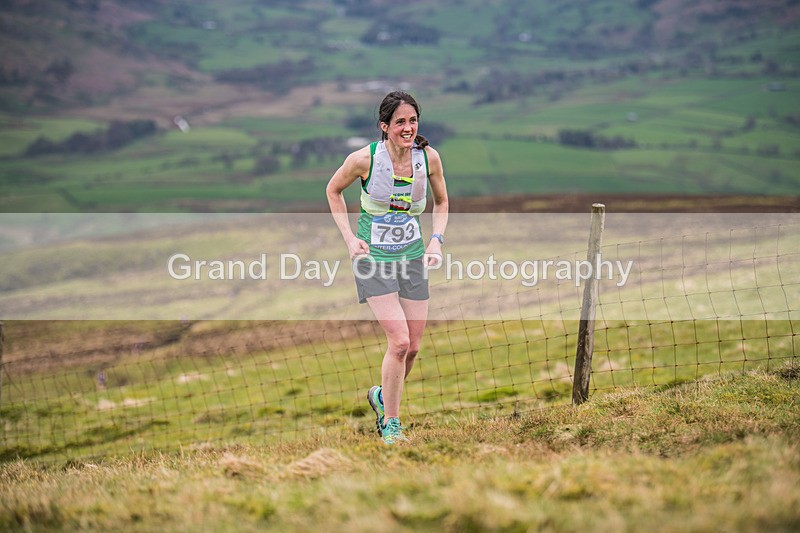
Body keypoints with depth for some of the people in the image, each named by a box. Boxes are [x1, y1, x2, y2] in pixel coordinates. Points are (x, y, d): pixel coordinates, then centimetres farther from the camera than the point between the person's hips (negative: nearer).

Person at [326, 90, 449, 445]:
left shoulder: (429, 157, -7)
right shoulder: (364, 159, -16)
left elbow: (441, 201, 11)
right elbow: (333, 190, 3)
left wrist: (436, 239, -3)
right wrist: (349, 237, -5)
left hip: (412, 256, 4)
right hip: (373, 257, -4)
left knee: (413, 346, 5)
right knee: (399, 341, -17)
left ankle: (382, 396, 35)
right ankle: (390, 425, -1)